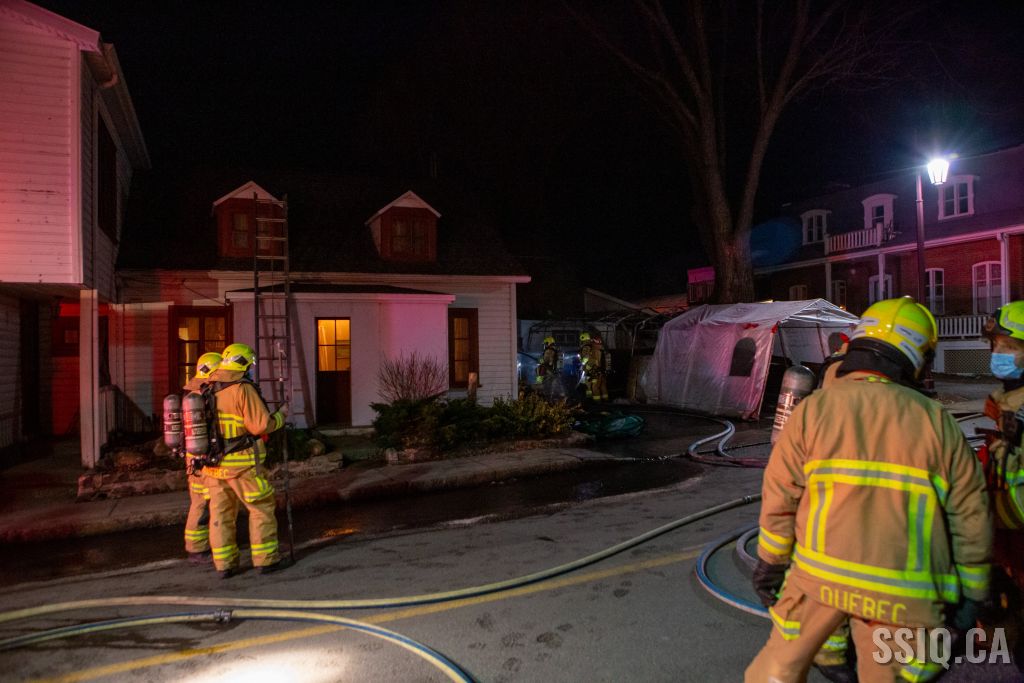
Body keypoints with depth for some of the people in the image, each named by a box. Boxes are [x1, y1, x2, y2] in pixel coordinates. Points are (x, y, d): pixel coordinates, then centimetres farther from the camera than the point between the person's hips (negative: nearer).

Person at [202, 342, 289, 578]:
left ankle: (224, 564, 17)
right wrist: (280, 416, -2)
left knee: (221, 513, 12)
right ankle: (265, 559, 9)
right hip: (241, 464, -7)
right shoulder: (243, 389, -14)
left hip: (214, 464, 7)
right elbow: (261, 425, -18)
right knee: (262, 508, 5)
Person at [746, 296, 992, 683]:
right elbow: (970, 517, 3)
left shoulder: (813, 409, -5)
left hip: (819, 574, -1)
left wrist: (770, 561, 8)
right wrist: (972, 592, 15)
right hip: (902, 592, 1)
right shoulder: (938, 423, 0)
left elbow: (780, 496, -4)